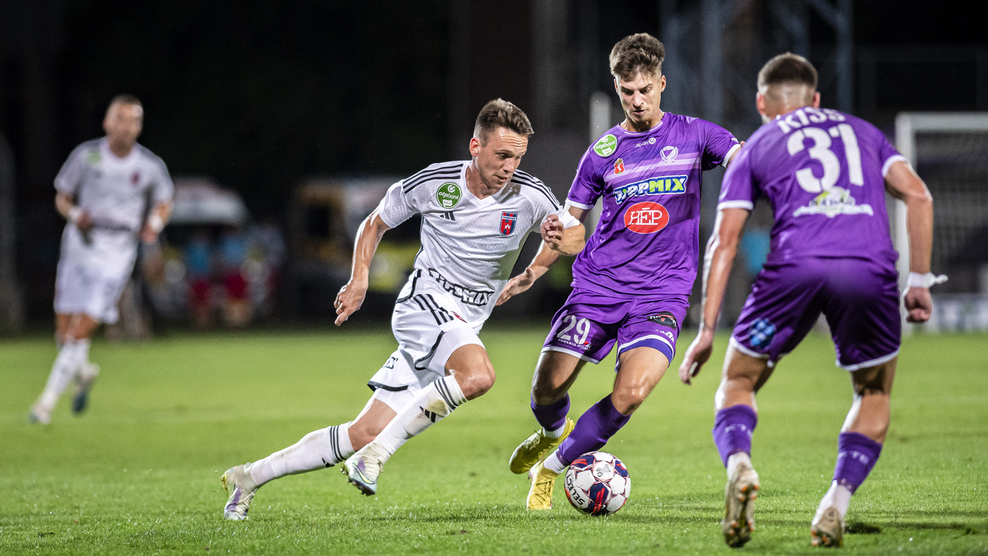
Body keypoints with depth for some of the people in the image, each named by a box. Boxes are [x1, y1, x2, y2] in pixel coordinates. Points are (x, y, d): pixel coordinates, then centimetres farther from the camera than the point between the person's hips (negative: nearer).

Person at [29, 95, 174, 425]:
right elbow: (62, 197, 7)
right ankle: (84, 373, 36)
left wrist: (154, 224, -5)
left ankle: (47, 402, -1)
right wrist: (75, 214, -14)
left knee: (79, 334, -10)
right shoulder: (86, 155, -3)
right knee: (64, 333, 4)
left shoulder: (150, 166, -2)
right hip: (79, 248, 2)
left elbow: (164, 202, 16)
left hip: (115, 257, -2)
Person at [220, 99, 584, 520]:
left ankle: (249, 477, 12)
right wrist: (360, 279, -3)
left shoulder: (531, 197, -5)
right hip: (425, 300, -4)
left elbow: (573, 235, 13)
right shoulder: (433, 184, -7)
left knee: (366, 433, -1)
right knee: (478, 375, -35)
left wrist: (533, 272, -4)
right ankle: (377, 453, -24)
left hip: (465, 326, 4)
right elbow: (375, 223, 10)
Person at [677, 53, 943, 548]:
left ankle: (738, 464, -14)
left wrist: (707, 330, 14)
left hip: (795, 265, -1)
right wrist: (919, 279, 17)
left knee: (738, 382, 17)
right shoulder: (862, 132, 30)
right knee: (874, 395, 23)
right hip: (870, 267, 1)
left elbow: (724, 241, 15)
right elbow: (918, 196, 15)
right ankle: (838, 501, 1)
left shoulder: (756, 147, 25)